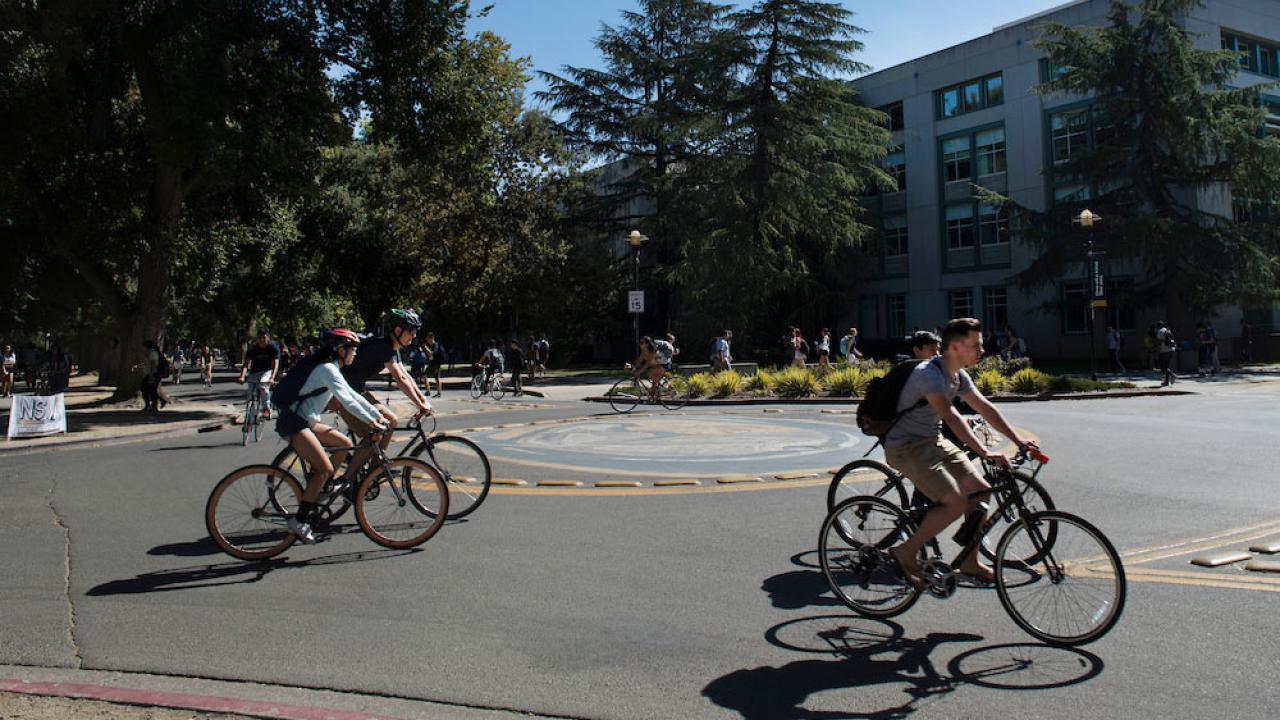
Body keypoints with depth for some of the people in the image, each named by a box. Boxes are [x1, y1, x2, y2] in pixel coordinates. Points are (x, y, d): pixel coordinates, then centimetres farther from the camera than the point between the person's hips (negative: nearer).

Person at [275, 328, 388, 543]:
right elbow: (347, 402, -25)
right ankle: (299, 521, -8)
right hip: (293, 423, -10)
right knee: (325, 469, -14)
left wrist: (378, 416, 13)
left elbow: (354, 396, 18)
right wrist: (371, 422, -25)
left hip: (306, 421, 10)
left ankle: (318, 490, 15)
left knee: (345, 444, 8)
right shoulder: (327, 369, -16)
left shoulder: (332, 369, 15)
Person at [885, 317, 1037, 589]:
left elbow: (985, 408, 10)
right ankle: (907, 552, -5)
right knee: (956, 502, -21)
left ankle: (970, 561, 15)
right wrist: (983, 452, -41)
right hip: (906, 447, -9)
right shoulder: (929, 373, -24)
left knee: (981, 491, 2)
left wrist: (1018, 439, 3)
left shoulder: (958, 375, 6)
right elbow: (950, 416, -34)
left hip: (933, 442, 9)